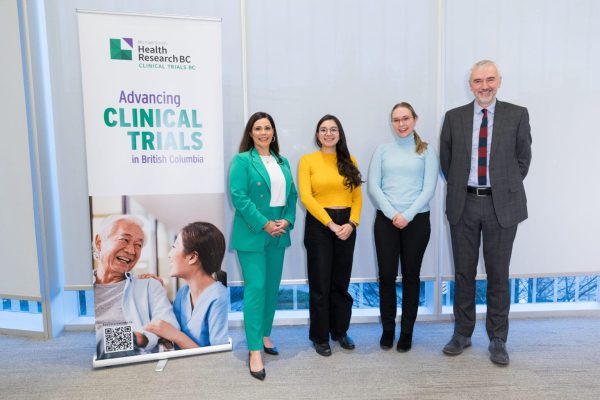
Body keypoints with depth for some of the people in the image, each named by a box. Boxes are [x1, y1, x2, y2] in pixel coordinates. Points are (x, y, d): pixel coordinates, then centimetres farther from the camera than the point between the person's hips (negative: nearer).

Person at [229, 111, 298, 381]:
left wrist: (287, 220, -5)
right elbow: (238, 196, -13)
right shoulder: (242, 160, -4)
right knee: (255, 288, -7)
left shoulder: (283, 162, 13)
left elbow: (292, 195, 12)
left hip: (278, 233, 6)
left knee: (272, 287, 12)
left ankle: (265, 335, 28)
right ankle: (255, 351, -1)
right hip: (252, 233, -6)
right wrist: (264, 224, -17)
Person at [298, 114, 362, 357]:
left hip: (346, 224, 3)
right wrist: (330, 223, -16)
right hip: (318, 224, -3)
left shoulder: (349, 161, 8)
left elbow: (357, 196, 5)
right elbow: (306, 197, -10)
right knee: (320, 283, 4)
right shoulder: (308, 160, -2)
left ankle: (340, 331, 30)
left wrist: (352, 223, -11)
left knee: (341, 282, 13)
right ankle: (320, 336, 20)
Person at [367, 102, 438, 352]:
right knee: (387, 275, 4)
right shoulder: (382, 151, 7)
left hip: (417, 220, -1)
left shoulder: (426, 151, 5)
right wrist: (392, 214, -11)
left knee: (411, 275, 7)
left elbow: (429, 188, -3)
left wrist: (407, 215, -13)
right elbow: (372, 186, -1)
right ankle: (387, 328, 21)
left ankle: (407, 331, 21)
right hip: (386, 220, 1)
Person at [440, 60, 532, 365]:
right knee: (463, 273, 10)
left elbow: (523, 157, 7)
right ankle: (462, 333, 25)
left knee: (498, 275, 7)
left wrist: (508, 188, 4)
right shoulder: (454, 117, 5)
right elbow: (445, 159, 11)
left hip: (501, 205, -1)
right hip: (464, 204, 1)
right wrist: (457, 187, 6)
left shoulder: (517, 115, 2)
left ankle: (498, 340, 22)